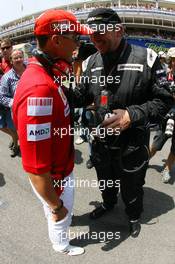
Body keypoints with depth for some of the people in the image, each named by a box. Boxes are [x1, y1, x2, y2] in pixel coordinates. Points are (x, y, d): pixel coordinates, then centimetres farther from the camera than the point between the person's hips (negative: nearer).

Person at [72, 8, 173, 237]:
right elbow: (82, 96, 5)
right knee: (105, 181, 28)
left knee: (131, 188, 20)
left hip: (132, 145, -4)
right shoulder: (91, 62, -4)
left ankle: (134, 216, 52)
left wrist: (132, 115, -28)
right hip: (101, 141, 4)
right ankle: (108, 203, 61)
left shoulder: (145, 58, -18)